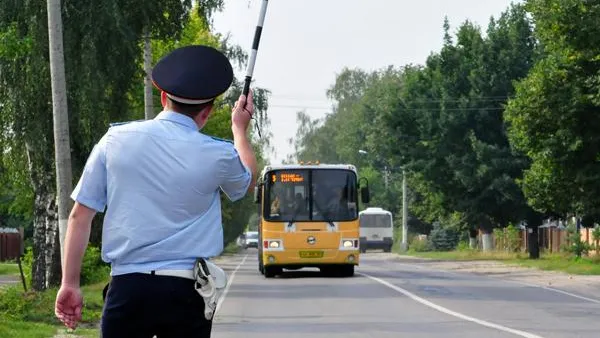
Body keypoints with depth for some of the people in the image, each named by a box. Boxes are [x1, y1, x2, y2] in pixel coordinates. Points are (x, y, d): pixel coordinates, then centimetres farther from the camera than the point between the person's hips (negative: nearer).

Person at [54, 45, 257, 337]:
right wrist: (240, 128, 41)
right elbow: (248, 181, 25)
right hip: (186, 291, -1)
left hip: (127, 286, 1)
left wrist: (70, 283, 11)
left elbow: (80, 215, 4)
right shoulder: (217, 155, 0)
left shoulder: (116, 140, 3)